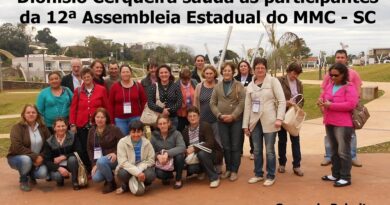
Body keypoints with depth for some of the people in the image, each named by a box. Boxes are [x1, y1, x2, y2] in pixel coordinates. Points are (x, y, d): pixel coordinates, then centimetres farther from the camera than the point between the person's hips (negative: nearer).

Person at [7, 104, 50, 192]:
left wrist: (41, 157, -18)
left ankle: (31, 175, 15)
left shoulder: (42, 127, 1)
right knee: (26, 160, -38)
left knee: (43, 173, -24)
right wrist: (34, 156, -28)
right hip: (17, 157, -3)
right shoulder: (17, 127, -13)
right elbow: (17, 147, -25)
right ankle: (23, 180, -5)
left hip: (37, 159, 3)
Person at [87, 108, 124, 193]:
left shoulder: (114, 129, -9)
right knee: (96, 178, -19)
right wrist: (94, 164, -4)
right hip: (99, 160, 5)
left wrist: (115, 153, -27)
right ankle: (109, 175, 17)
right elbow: (89, 149, 6)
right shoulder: (92, 131, 6)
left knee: (101, 161, -35)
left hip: (114, 159, -5)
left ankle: (111, 182, -10)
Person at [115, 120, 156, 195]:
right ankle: (125, 186, 2)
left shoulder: (147, 142, -5)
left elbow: (151, 159, -5)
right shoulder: (122, 142, -12)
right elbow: (123, 162, -19)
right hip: (128, 169, -1)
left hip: (141, 169, 1)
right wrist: (137, 172, -30)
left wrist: (139, 171, -22)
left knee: (151, 175, -30)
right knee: (122, 173, -35)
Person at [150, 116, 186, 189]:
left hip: (174, 161, -1)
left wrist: (167, 153, -40)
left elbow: (182, 147, -28)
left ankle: (178, 180, -7)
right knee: (159, 173, -30)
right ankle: (168, 176, 11)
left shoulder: (176, 133, -13)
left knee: (179, 155, -33)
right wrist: (158, 155, -32)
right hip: (161, 163, 1)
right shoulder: (154, 136, -7)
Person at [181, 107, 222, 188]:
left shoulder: (205, 126, -13)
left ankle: (214, 177, -18)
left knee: (201, 153, -37)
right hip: (194, 155, 4)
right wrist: (187, 151, -16)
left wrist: (194, 148, -31)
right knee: (191, 168, -28)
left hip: (211, 152, -3)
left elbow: (210, 143, -24)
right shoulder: (185, 130, 3)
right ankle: (202, 171, 12)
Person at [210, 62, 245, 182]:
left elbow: (242, 103, -8)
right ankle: (228, 169, 21)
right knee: (225, 146, 8)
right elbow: (212, 103, 4)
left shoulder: (239, 86, 0)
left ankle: (234, 170, 12)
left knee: (235, 146, 2)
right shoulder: (217, 87, 8)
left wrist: (233, 115, -16)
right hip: (222, 121, 2)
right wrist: (220, 115, -10)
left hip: (236, 120, -2)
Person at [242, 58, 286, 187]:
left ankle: (271, 176, 17)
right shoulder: (250, 85, 9)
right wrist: (245, 124, 7)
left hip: (269, 121, -4)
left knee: (269, 150, 3)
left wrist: (279, 118, -16)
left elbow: (282, 101, -6)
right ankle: (258, 174, 26)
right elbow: (247, 105, 10)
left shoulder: (273, 81, -2)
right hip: (255, 122, 4)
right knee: (257, 150, 11)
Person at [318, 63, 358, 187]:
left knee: (343, 151, -4)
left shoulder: (349, 87, -9)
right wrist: (321, 101, -4)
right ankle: (335, 174, 26)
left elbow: (351, 104, -20)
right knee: (334, 150, 15)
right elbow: (322, 96, 22)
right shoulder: (329, 86, 13)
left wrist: (331, 105, -20)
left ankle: (345, 178, 5)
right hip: (329, 123, 8)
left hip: (343, 124, -8)